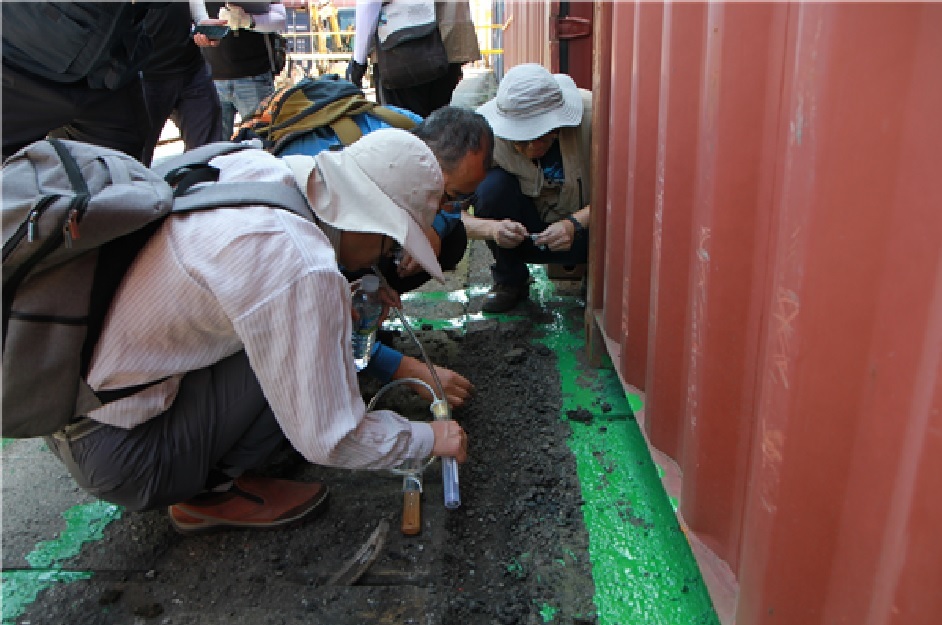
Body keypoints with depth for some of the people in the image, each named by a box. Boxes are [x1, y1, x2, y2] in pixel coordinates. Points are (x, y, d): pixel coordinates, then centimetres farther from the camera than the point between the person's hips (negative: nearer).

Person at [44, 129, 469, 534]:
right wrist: (430, 438, -4)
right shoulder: (304, 270, -29)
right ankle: (213, 491, 0)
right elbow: (330, 441, -21)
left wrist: (346, 297, 13)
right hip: (114, 453, -8)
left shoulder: (253, 163, -5)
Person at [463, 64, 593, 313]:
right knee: (492, 185, -27)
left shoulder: (591, 116, -24)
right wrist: (491, 228, -42)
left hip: (584, 227, -1)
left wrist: (575, 223, -39)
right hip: (524, 234, 2)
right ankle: (510, 281, -4)